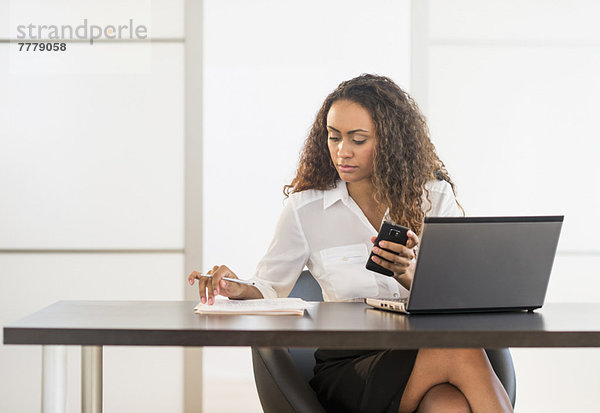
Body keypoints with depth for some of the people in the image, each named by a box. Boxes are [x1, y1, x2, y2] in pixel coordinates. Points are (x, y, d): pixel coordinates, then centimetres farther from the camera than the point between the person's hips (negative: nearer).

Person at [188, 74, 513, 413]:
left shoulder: (435, 197, 7)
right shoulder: (305, 209, 5)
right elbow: (269, 290, 9)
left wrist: (410, 275, -20)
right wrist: (239, 290, -14)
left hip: (426, 352, 1)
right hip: (347, 368, -1)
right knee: (460, 350, -33)